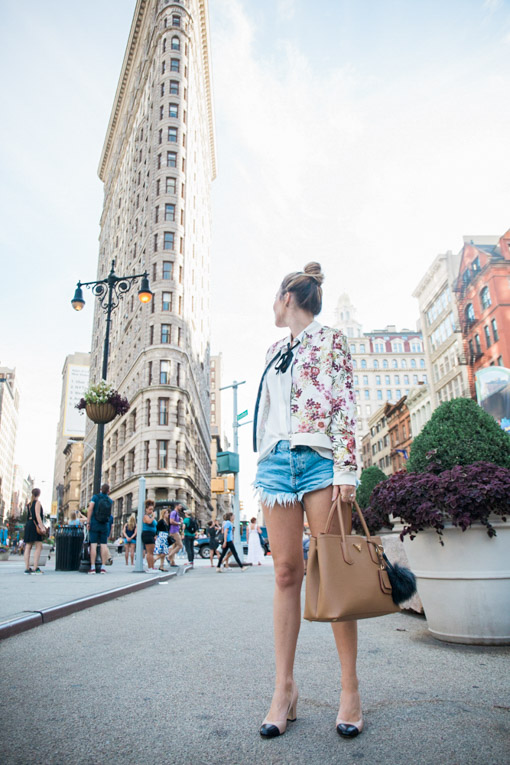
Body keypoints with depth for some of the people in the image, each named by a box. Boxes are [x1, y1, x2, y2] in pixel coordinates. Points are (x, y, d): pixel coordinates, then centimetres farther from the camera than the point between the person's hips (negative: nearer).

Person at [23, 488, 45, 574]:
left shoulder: (30, 503, 18)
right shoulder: (37, 502, -5)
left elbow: (29, 515, 18)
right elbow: (37, 515, -14)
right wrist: (42, 527, -17)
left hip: (28, 525, 9)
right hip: (35, 525, -9)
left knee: (28, 546, 5)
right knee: (39, 546, -9)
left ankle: (27, 568, 6)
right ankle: (35, 568, -16)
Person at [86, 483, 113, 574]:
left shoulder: (95, 497, -4)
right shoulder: (110, 501, 4)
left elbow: (90, 509, -14)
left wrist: (88, 522, -11)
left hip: (94, 524, -2)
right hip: (104, 526, 2)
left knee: (93, 545, -2)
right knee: (104, 545, 4)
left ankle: (92, 568, -5)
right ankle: (103, 567, 2)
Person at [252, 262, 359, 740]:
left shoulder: (330, 340, 6)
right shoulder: (275, 350, 23)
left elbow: (344, 405, -3)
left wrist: (346, 469, -12)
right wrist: (262, 466, 17)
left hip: (318, 458, -5)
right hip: (276, 461, 5)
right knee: (285, 571, 3)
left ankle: (350, 688, 10)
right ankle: (284, 688, 10)